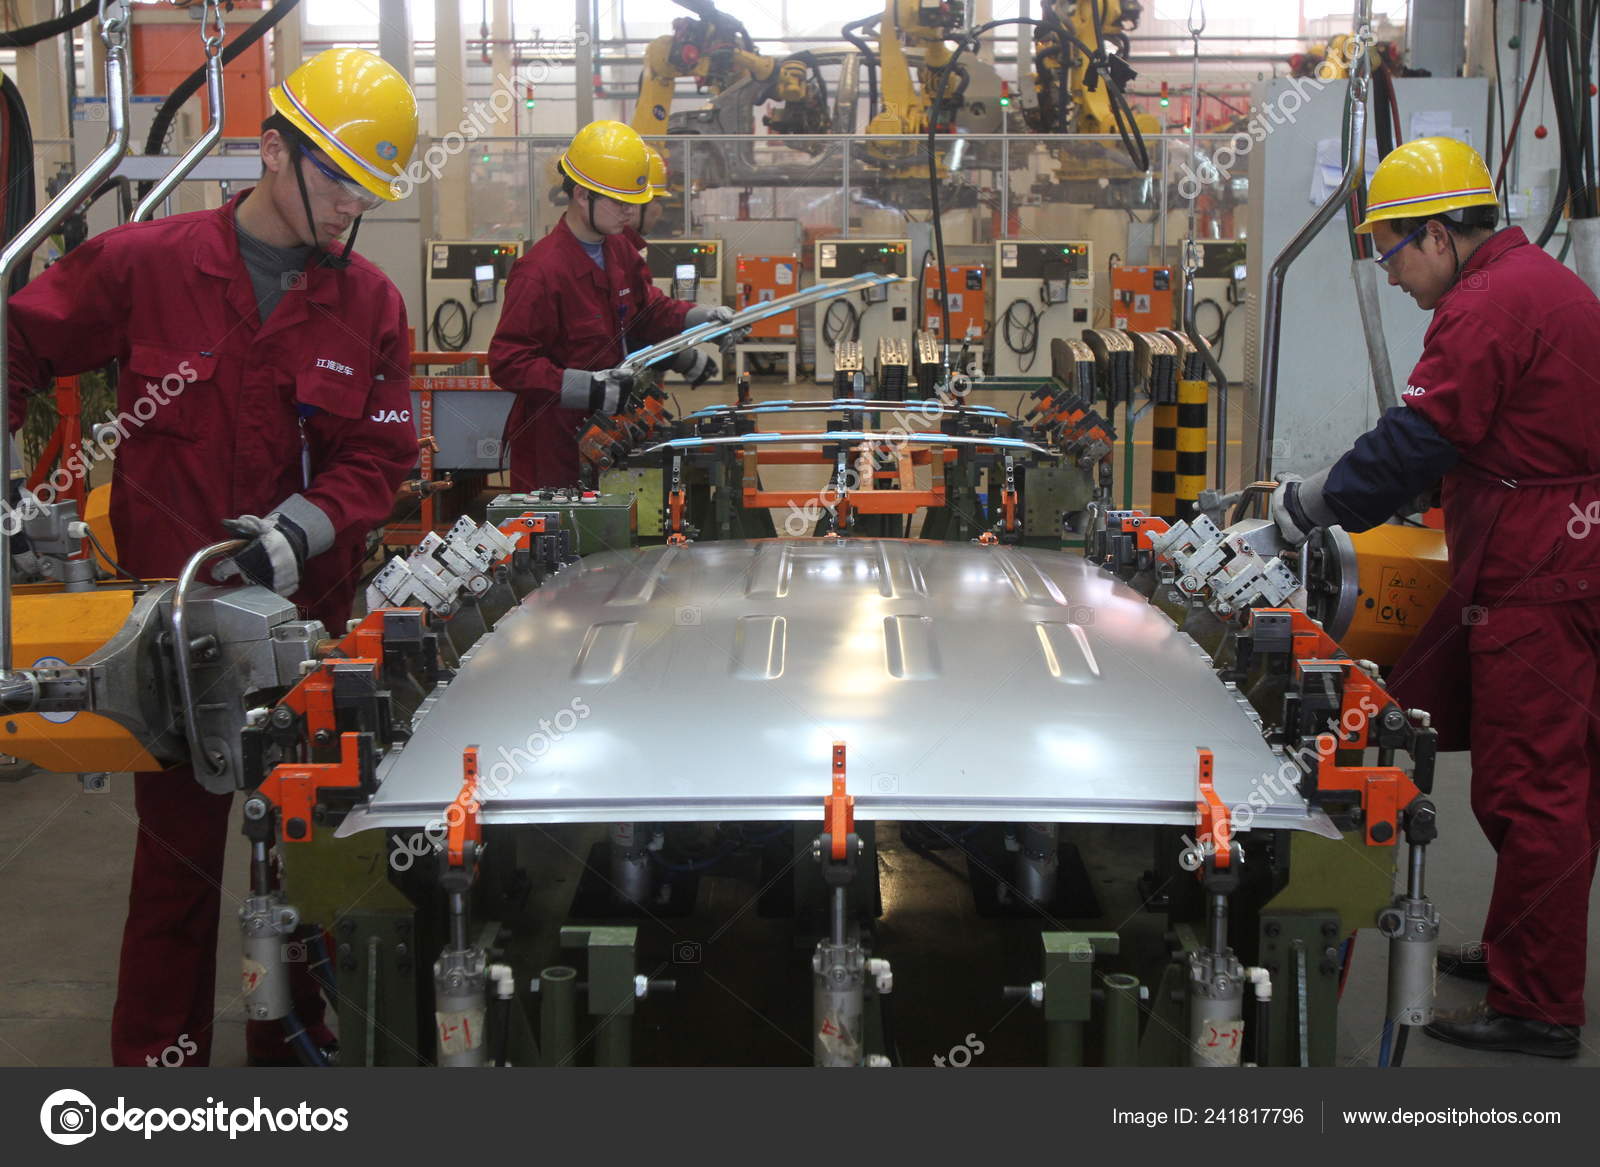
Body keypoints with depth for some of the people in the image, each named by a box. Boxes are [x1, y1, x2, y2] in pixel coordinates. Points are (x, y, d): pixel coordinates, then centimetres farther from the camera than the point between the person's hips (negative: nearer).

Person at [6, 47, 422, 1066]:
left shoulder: (371, 305, 0)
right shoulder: (143, 265, -6)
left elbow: (380, 458, -2)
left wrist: (295, 531, -18)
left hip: (306, 619, 2)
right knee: (179, 851, 6)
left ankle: (294, 1040, 27)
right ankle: (157, 1059, 19)